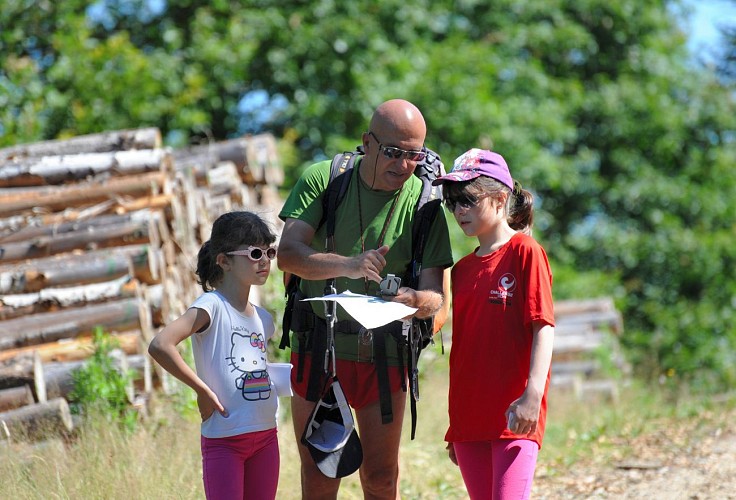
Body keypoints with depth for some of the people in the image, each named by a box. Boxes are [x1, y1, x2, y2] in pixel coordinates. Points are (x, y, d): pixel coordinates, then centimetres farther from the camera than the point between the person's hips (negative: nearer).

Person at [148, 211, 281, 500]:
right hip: (224, 440, -8)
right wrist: (203, 391, -20)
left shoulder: (262, 319, 12)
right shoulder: (212, 306, -12)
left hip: (266, 436, 8)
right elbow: (159, 346, -26)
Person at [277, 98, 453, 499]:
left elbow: (435, 295, -7)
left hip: (384, 354, 1)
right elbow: (287, 254, -18)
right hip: (318, 346, -1)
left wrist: (414, 300, -32)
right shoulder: (321, 180, -6)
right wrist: (347, 265, -35)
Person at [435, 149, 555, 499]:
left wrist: (532, 395, -20)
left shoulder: (524, 251, -3)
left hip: (514, 417, -7)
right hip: (469, 418, 7)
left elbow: (543, 327, -10)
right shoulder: (461, 269, 16)